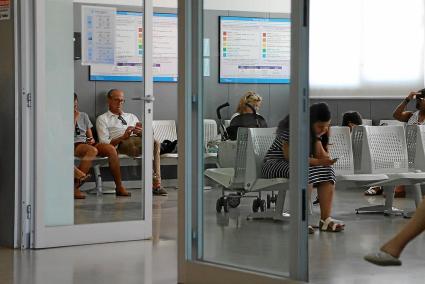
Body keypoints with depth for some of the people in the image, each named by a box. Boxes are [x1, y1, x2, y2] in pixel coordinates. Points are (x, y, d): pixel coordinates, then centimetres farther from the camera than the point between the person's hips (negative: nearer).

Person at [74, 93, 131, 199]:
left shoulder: (83, 116, 24)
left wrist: (92, 140, -1)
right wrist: (75, 118, -4)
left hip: (87, 144, 6)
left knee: (111, 149, -22)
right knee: (93, 150, -39)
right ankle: (75, 187, -43)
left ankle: (119, 187, -22)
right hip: (73, 146, -6)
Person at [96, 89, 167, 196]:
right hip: (122, 143, -4)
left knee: (155, 142, -32)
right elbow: (104, 143, 2)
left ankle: (157, 183, -38)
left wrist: (142, 133, -2)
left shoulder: (132, 117, 34)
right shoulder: (102, 119, 18)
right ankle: (154, 183, -37)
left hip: (139, 140, 4)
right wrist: (123, 137, -13)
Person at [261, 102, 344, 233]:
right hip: (273, 164, -8)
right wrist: (318, 162, -31)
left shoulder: (315, 131, 3)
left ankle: (325, 219, -23)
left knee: (328, 170, -16)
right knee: (305, 171, -36)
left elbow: (320, 154, -2)